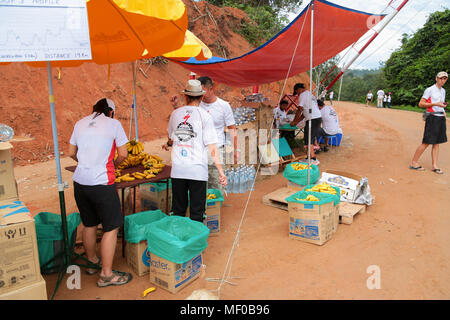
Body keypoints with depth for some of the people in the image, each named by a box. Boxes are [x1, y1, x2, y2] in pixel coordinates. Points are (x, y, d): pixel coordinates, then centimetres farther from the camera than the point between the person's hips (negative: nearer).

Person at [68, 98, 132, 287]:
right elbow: (123, 154, -3)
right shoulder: (113, 124, -2)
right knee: (111, 227, 4)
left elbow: (71, 153, 16)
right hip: (101, 183, -6)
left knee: (89, 224, 21)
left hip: (80, 181, 6)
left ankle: (92, 262, 38)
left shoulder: (80, 123, 12)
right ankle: (106, 274, 7)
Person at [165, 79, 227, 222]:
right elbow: (212, 147, -8)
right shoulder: (204, 115, -5)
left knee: (178, 211, 14)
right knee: (197, 213, 5)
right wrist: (221, 172, -5)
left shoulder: (175, 113, 7)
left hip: (177, 169, 4)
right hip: (198, 171, -3)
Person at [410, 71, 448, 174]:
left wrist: (443, 108, 12)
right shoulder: (429, 90, -6)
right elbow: (421, 104, -12)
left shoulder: (443, 90, 18)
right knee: (426, 142, -8)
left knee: (437, 143, 5)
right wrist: (436, 104, -19)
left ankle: (434, 166, 7)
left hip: (441, 118, 7)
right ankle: (414, 163, 1)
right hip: (432, 118, -7)